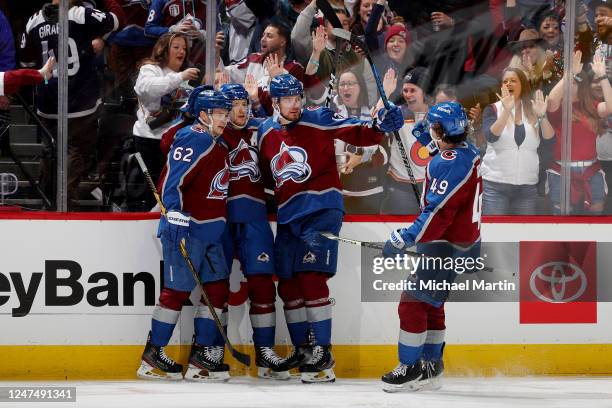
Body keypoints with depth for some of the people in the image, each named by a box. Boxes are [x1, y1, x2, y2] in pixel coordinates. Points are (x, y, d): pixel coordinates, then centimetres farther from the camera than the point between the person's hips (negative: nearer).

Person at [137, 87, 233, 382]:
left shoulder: (218, 145, 16)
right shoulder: (193, 140, -14)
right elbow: (171, 181, -21)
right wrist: (176, 219, -27)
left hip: (210, 230, 10)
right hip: (185, 228, -10)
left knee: (218, 287, 6)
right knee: (177, 290, -6)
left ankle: (202, 354, 10)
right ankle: (152, 357, 1)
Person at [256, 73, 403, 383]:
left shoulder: (319, 121, -5)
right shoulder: (266, 133, 10)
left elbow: (358, 134, -12)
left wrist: (380, 126, -29)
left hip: (321, 209, -6)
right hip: (287, 216, 6)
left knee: (311, 279, -16)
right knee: (287, 284, 7)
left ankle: (323, 353, -13)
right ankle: (301, 349, 19)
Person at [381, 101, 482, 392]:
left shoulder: (451, 165, -23)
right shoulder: (467, 153, 6)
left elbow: (438, 213, -28)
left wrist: (404, 239, -27)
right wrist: (425, 134, 16)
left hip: (447, 247, -11)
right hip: (463, 241, 11)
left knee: (413, 303, -8)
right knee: (430, 305, 19)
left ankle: (410, 368, -3)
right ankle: (430, 367, 26)